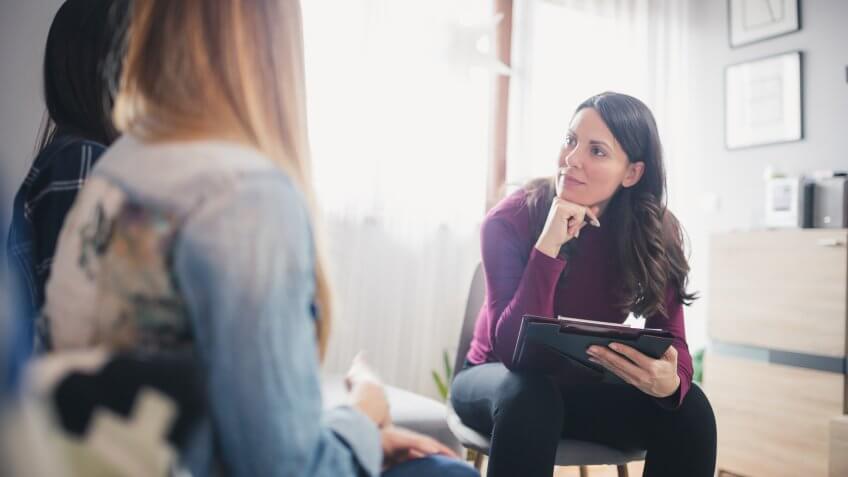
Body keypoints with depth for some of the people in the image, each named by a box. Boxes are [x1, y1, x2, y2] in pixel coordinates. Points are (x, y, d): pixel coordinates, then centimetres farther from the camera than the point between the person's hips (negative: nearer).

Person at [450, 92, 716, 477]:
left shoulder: (655, 233, -13)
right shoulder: (509, 221, -23)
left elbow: (671, 339, -15)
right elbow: (512, 349, -30)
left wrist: (670, 381, -39)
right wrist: (549, 245, -39)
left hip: (585, 386, 3)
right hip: (501, 381, -3)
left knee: (689, 408, -21)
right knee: (531, 398, -37)